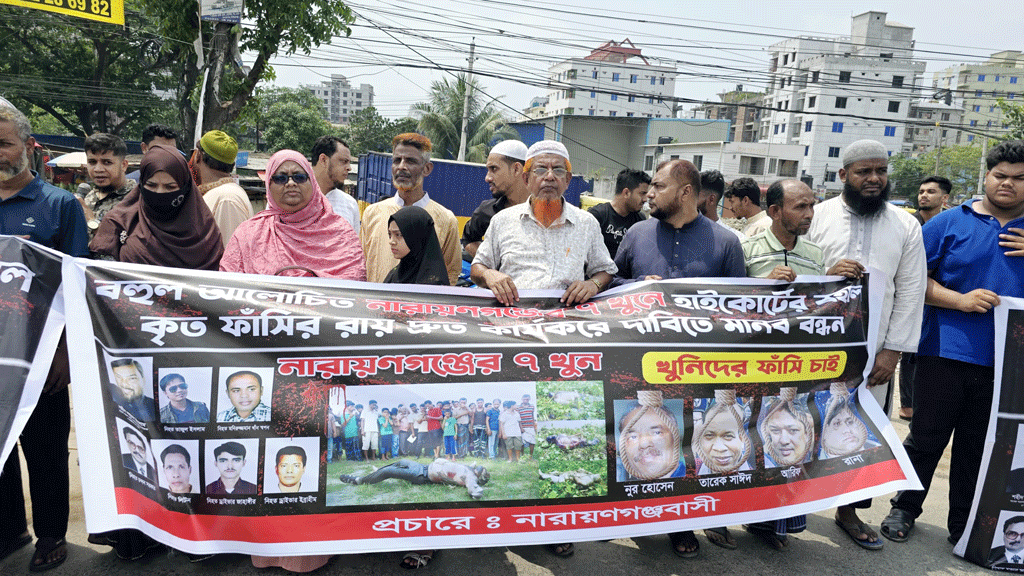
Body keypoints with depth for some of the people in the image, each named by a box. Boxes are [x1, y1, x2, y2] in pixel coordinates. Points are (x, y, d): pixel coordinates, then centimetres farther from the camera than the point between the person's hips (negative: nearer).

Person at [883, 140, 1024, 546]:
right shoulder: (950, 223, 0)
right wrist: (960, 300, -16)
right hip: (945, 353, -2)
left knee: (978, 449, 13)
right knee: (925, 438, 8)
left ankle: (964, 525, 28)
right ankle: (904, 509, 27)